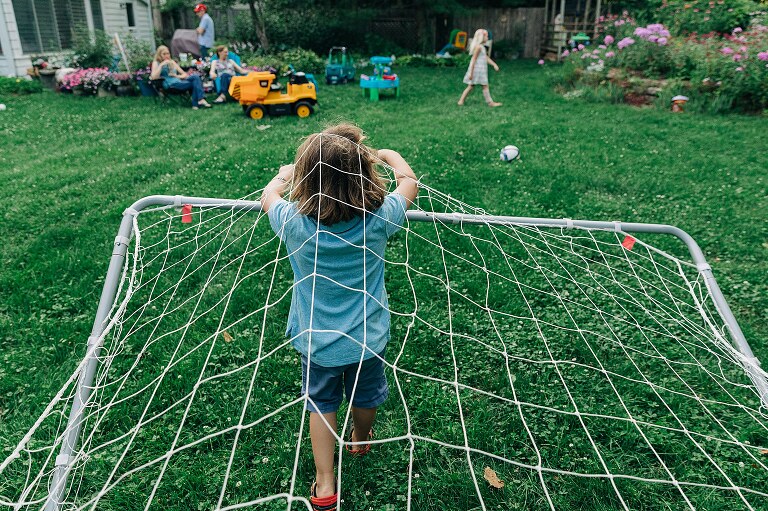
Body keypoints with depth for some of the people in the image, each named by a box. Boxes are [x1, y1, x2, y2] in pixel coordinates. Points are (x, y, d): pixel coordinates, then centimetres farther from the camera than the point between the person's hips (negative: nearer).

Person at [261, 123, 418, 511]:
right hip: (368, 338, 1)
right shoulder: (379, 219, -23)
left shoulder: (295, 223, -23)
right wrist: (389, 155, 18)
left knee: (321, 404, 24)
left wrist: (284, 174, 22)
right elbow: (410, 183, -1)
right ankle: (360, 442, 57)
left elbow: (268, 196, 2)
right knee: (366, 397, 28)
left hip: (317, 341, 0)